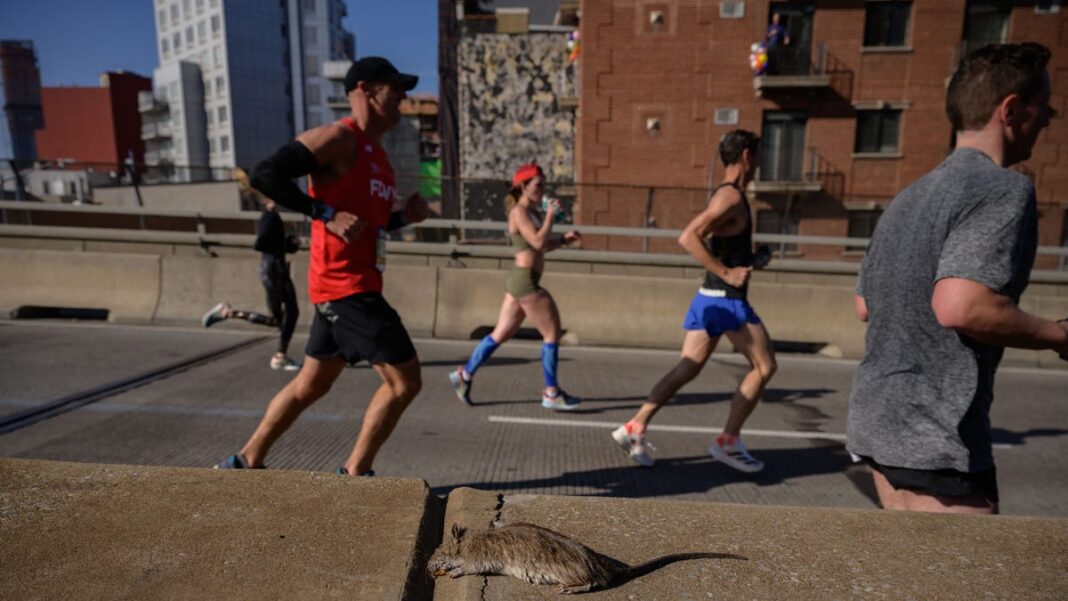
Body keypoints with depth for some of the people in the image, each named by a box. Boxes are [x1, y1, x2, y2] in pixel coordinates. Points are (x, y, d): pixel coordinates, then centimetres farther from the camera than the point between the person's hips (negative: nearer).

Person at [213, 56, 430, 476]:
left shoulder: (376, 153, 18)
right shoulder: (338, 138, -10)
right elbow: (265, 174, -18)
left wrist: (404, 217, 7)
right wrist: (326, 213, -23)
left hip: (355, 288, 10)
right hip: (345, 286, -10)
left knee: (311, 385, 18)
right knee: (404, 381, -6)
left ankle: (246, 462, 32)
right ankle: (354, 474, 9)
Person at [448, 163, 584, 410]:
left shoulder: (531, 212, 16)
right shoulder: (519, 212, -12)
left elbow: (544, 245, 22)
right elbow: (538, 243, -22)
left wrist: (564, 239, 7)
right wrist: (550, 216, -13)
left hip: (521, 281, 9)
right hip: (525, 281, -9)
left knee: (501, 334, 14)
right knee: (552, 334, -2)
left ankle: (465, 374, 21)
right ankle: (551, 393, 6)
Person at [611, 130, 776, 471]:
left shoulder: (725, 195, 16)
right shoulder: (731, 197, -14)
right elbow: (688, 238, -26)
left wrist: (749, 260, 16)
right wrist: (726, 273, -25)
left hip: (708, 298, 9)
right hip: (728, 300, -9)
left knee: (686, 370, 9)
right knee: (764, 367, 5)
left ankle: (635, 429, 6)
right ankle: (728, 442, 10)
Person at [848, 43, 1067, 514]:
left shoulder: (911, 195, 13)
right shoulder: (1003, 189, -13)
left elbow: (864, 306, 18)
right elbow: (959, 307, -26)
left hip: (878, 421, 9)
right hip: (936, 439, -9)